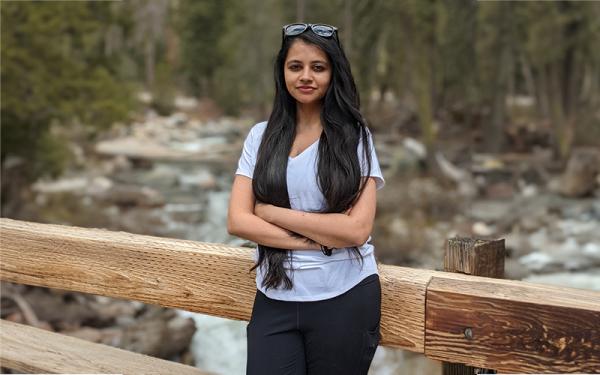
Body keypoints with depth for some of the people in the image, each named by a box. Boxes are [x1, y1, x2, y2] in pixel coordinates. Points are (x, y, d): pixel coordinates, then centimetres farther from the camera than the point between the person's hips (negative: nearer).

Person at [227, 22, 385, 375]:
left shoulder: (354, 137, -4)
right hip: (275, 300, 2)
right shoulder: (262, 136, 4)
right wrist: (317, 241, -14)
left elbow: (357, 229, -13)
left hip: (344, 300, -2)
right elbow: (238, 221, -4)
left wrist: (272, 212, -10)